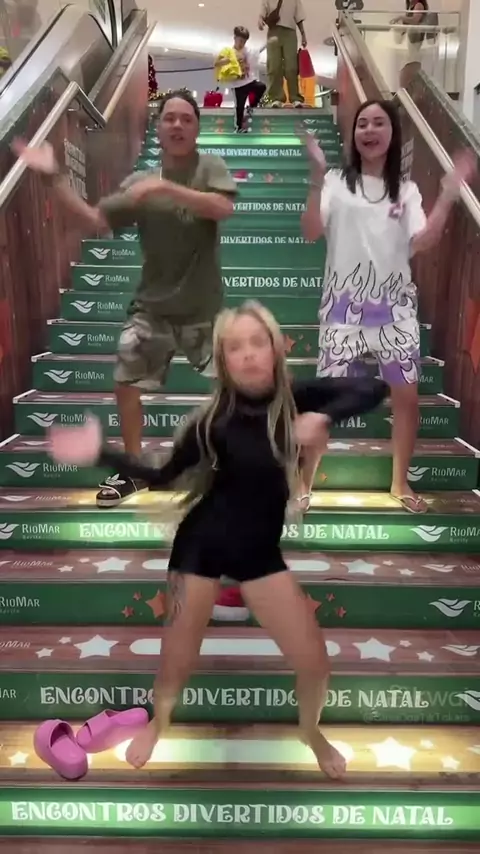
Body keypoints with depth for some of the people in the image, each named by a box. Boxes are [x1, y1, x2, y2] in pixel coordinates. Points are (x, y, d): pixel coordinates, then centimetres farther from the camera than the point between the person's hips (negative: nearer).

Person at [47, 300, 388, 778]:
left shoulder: (295, 399, -9)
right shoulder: (213, 419, -12)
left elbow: (375, 389, -15)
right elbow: (161, 477, -3)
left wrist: (323, 417, -32)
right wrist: (99, 453, -12)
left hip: (260, 550, 2)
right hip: (201, 543, -1)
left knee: (314, 662, 4)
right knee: (178, 659, 9)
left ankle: (310, 731, 40)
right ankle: (159, 722, 47)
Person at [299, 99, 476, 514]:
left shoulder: (406, 191, 10)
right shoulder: (337, 182, 3)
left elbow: (423, 243, -3)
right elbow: (311, 232, -12)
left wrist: (449, 195, -10)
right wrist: (318, 175, -19)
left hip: (394, 304, 3)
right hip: (345, 302, -3)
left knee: (407, 394, 4)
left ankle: (400, 482, 23)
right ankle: (304, 482, 10)